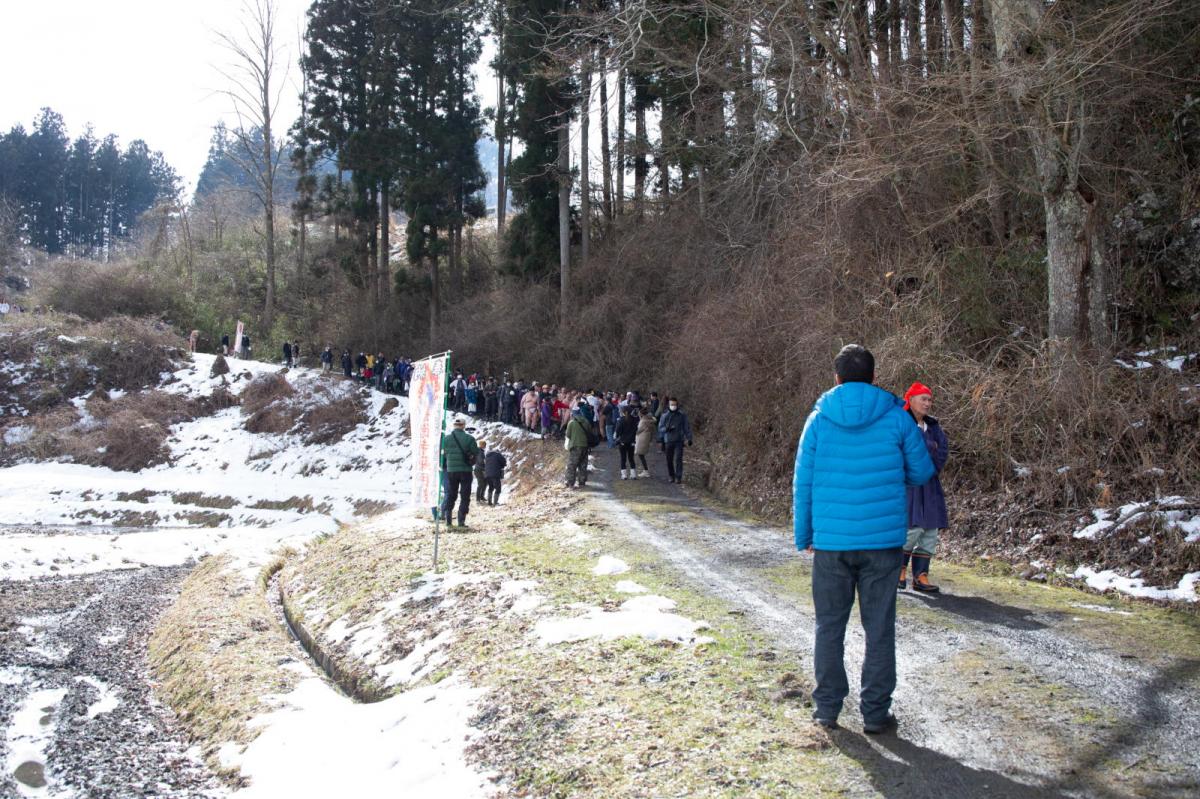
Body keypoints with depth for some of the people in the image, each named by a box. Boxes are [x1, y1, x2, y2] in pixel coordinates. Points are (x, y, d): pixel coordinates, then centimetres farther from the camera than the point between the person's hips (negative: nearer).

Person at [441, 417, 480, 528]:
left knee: (450, 495, 14)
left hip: (451, 470, 2)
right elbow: (476, 453, -4)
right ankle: (461, 521, -1)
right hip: (466, 470, -2)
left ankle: (448, 519, 8)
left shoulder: (446, 438, -2)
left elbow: (443, 453, 2)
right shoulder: (469, 438, -8)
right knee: (465, 496, 5)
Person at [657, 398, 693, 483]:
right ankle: (671, 476, 20)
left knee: (678, 459, -10)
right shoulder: (665, 416, 4)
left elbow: (687, 427, 7)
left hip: (679, 441, -2)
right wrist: (667, 429, -15)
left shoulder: (682, 415, 2)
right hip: (668, 441, 2)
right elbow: (660, 428, 5)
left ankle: (678, 477, -6)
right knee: (669, 460, 6)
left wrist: (689, 438, 0)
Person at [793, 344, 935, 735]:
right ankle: (875, 712, 12)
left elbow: (802, 483, 2)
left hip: (830, 541, 1)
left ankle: (827, 706, 17)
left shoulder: (818, 420, -1)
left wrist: (804, 536, 11)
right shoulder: (897, 418, -3)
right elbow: (921, 472, 6)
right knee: (879, 628, 7)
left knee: (829, 625, 11)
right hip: (883, 540, -1)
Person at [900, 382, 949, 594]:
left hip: (929, 486, 7)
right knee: (913, 528, -14)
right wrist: (931, 447, -7)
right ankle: (900, 571, 3)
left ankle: (921, 576, 6)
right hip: (907, 485, -7)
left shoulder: (933, 426, 15)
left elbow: (943, 450, 3)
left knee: (930, 532, 3)